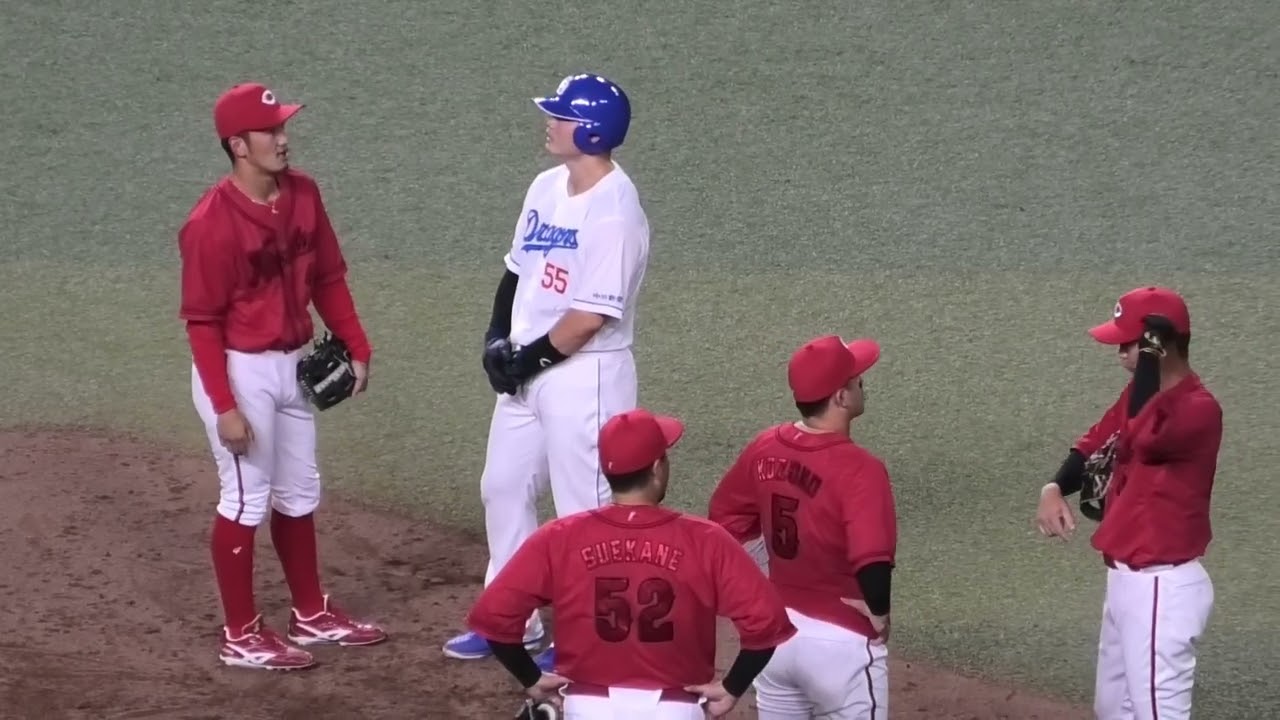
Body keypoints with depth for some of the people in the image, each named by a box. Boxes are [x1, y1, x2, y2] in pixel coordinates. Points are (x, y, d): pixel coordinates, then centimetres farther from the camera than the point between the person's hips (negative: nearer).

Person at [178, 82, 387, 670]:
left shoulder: (303, 195, -1)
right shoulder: (213, 221, -22)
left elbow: (328, 277, 11)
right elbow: (202, 320, -19)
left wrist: (355, 348, 7)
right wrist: (224, 406, -21)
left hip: (292, 366, 8)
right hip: (240, 371, -8)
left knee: (298, 495, 18)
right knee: (246, 501, 1)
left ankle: (312, 616, 33)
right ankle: (241, 637, 12)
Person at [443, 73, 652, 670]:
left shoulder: (614, 210, -21)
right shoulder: (547, 187, 6)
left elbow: (591, 315, -23)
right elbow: (518, 269, 15)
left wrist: (531, 358, -15)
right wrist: (497, 337, 2)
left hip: (584, 374, -10)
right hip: (526, 369, 10)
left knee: (585, 507, 0)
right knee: (502, 487, 18)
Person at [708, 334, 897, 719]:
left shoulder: (765, 447, -2)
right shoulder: (858, 469, -24)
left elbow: (724, 519, 12)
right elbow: (873, 561, -35)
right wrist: (878, 612, -17)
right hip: (840, 643, -7)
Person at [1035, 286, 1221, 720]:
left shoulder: (1198, 408, -20)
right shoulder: (1141, 393, 9)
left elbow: (1143, 438, -37)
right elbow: (1094, 445, 16)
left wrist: (1148, 357, -30)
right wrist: (1054, 489, -4)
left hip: (1162, 587, -10)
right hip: (1125, 579, 10)